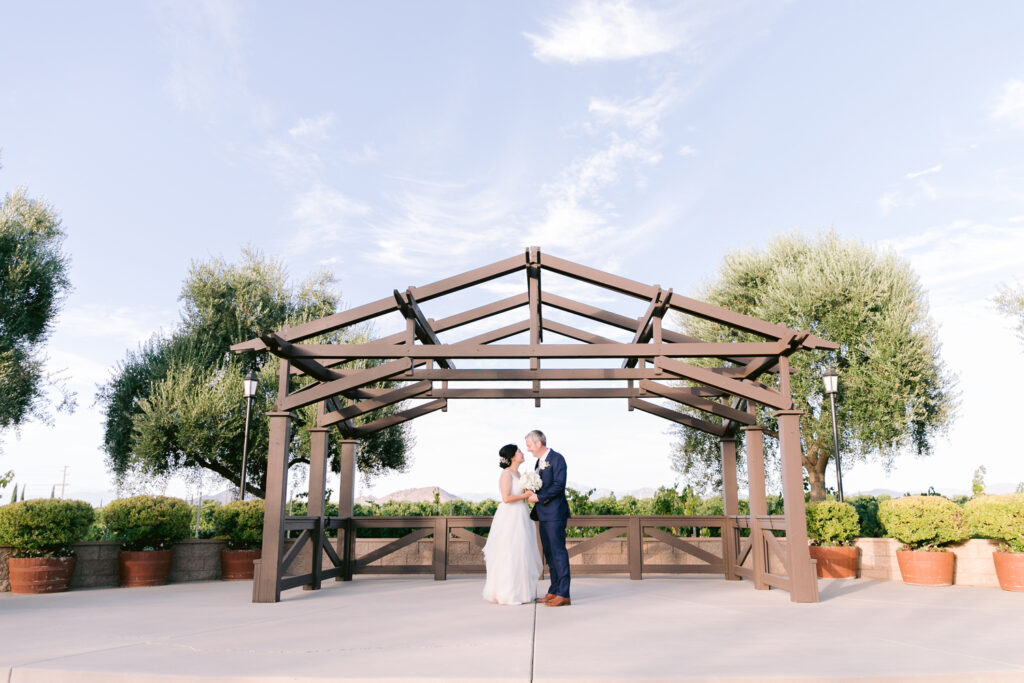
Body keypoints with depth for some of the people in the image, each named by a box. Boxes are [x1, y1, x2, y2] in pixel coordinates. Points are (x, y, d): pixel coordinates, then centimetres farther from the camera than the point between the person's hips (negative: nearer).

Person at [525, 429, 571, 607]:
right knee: (549, 553, 11)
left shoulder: (557, 459, -9)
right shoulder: (539, 462, 18)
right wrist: (531, 494, 4)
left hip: (555, 513, -9)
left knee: (558, 552, -9)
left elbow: (559, 485, -18)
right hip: (543, 515, 9)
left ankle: (563, 595, -7)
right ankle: (554, 592, 17)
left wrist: (538, 497, -17)